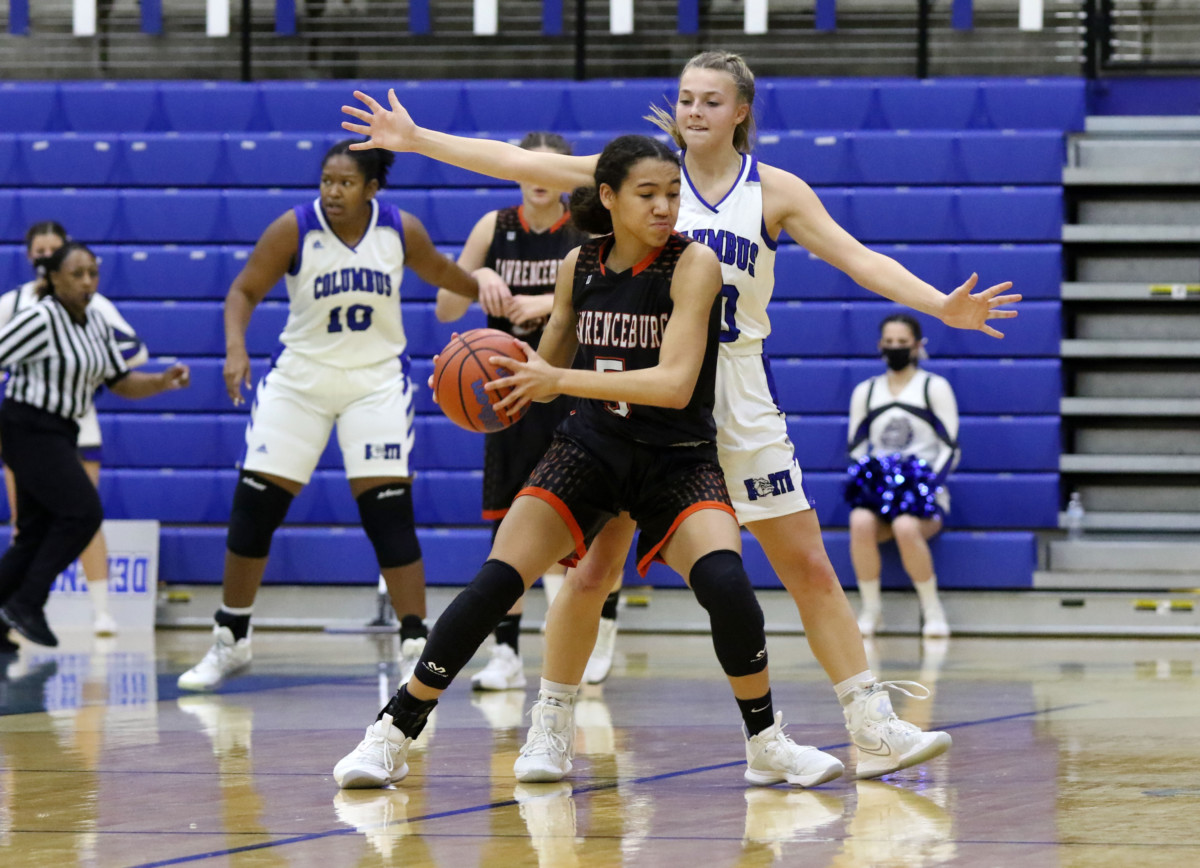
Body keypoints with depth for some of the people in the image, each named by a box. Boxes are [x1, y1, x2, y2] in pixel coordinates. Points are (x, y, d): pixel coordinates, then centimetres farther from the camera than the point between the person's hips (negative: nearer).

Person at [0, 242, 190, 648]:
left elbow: (120, 382, 14)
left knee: (36, 531, 7)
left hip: (60, 434, 8)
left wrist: (162, 382, -3)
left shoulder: (96, 324, 9)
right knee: (82, 511, -15)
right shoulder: (40, 320, -16)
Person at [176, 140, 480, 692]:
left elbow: (440, 273, 12)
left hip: (376, 381, 0)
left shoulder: (402, 231, -8)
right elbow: (245, 291, -9)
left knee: (389, 512, -12)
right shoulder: (294, 229, -13)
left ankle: (415, 647, -6)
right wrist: (236, 349, -24)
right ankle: (230, 642, 17)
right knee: (253, 506, 0)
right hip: (300, 377, 0)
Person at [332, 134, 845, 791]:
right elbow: (549, 366, 15)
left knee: (724, 581, -28)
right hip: (590, 447, 3)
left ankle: (766, 744, -6)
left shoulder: (692, 264, -14)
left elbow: (676, 384, -24)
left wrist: (561, 380, -28)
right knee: (494, 583, -11)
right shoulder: (580, 265, 1)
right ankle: (393, 735, 1)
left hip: (678, 460, -3)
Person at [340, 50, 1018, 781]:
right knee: (593, 566, 1)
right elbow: (520, 163, -2)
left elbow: (857, 257, -7)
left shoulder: (776, 191, 1)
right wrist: (417, 141, -6)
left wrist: (940, 306, -22)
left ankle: (873, 727, 2)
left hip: (739, 395, 0)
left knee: (810, 568, -2)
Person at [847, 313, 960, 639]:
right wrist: (869, 475, -4)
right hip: (877, 486, 3)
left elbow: (950, 448, 3)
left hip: (922, 493, -3)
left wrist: (930, 483, -12)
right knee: (860, 523, -35)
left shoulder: (935, 387, 8)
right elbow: (856, 447, 17)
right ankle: (871, 608, -20)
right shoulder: (865, 391, 18)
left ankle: (932, 608, -18)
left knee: (905, 527, -38)